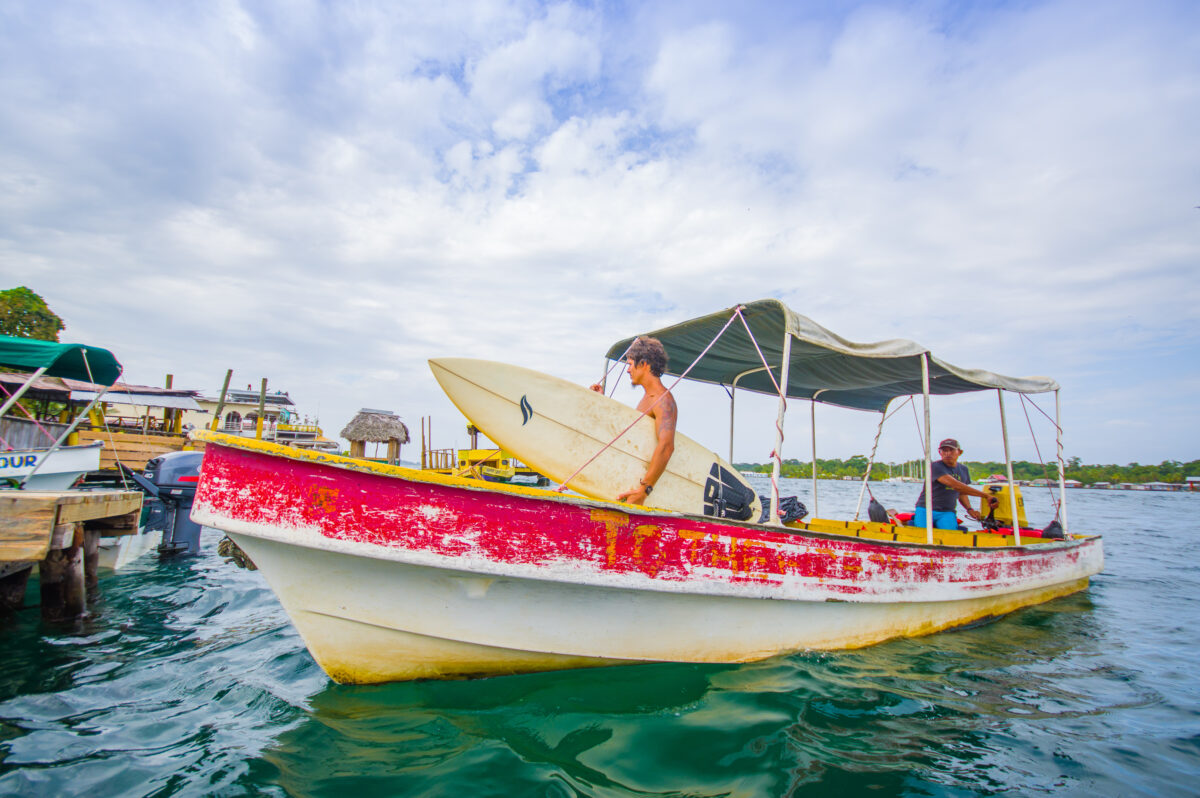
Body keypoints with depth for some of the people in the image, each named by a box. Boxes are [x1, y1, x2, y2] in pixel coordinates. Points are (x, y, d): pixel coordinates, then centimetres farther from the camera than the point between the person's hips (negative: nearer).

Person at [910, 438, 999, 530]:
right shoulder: (936, 466, -13)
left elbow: (962, 493, 22)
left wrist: (969, 508, 2)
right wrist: (985, 495, -25)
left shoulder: (963, 470, 12)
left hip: (947, 512, 5)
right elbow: (955, 485, -25)